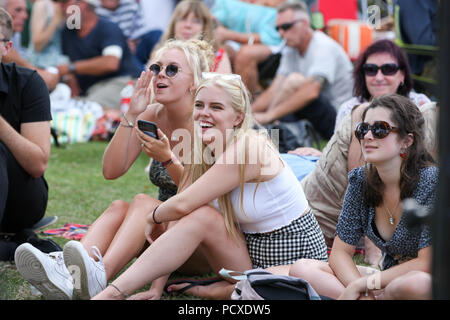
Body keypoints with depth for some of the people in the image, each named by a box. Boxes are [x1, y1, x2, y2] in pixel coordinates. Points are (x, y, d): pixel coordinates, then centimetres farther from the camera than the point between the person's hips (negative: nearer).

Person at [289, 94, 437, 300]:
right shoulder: (360, 181, -1)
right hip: (388, 281, 6)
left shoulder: (431, 181, -18)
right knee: (301, 269, -10)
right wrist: (364, 293, -20)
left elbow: (427, 263, -20)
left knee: (417, 284, -42)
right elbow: (340, 252, 0)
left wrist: (360, 285, -19)